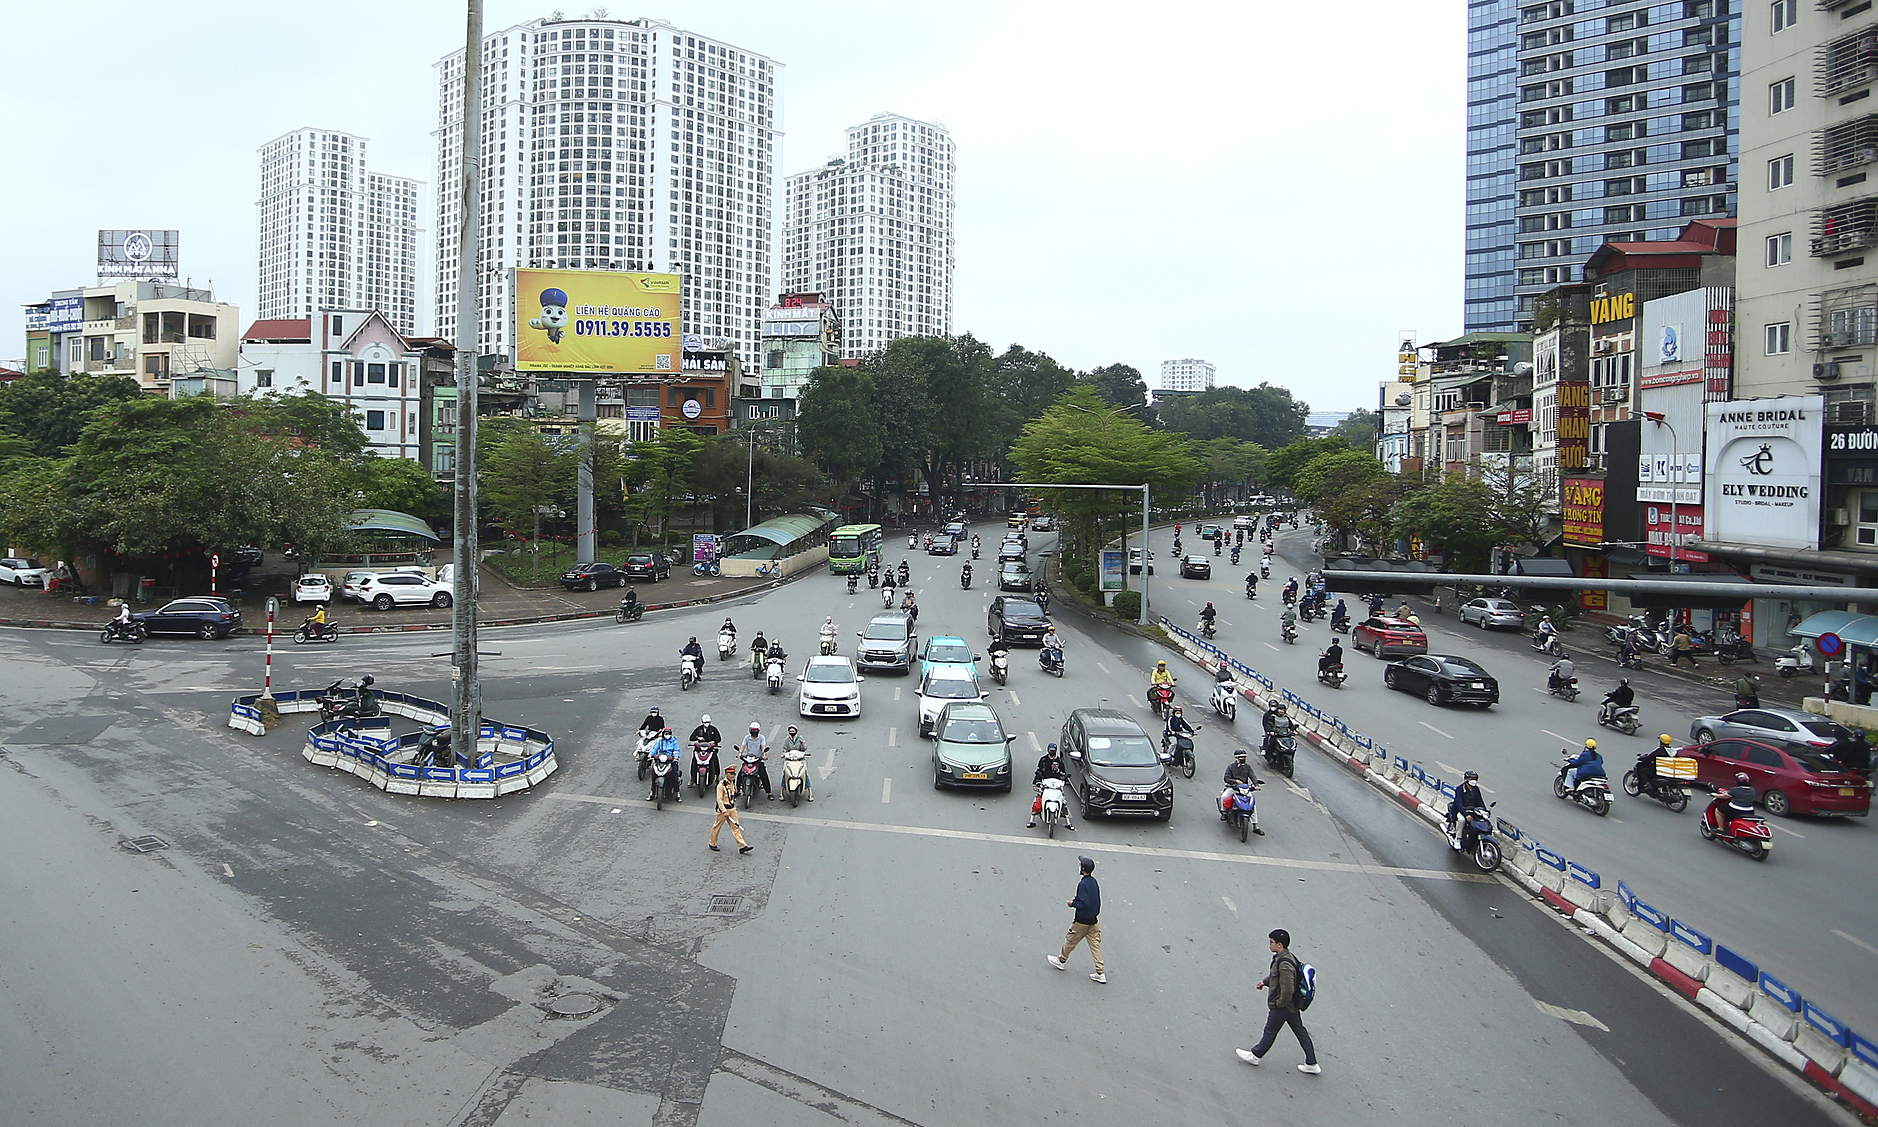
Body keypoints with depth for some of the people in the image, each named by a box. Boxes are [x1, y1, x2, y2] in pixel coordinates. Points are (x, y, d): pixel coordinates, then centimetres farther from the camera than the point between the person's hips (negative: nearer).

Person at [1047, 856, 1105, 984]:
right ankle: (1100, 973, 6)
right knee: (1095, 945, 8)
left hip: (1082, 921, -7)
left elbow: (1084, 904, -26)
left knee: (1070, 940, 13)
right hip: (1093, 920, 7)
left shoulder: (1083, 884, -22)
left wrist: (1073, 904, -11)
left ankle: (1061, 960, 32)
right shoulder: (1094, 882, 4)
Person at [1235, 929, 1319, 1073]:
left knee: (1270, 1032, 10)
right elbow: (1275, 975, 18)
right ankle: (1312, 1064, 24)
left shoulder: (1284, 964, -32)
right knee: (1300, 1031, 16)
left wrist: (1280, 1003, -18)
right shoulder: (1288, 957, 0)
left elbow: (1287, 990, -32)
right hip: (1292, 1005, 9)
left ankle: (1255, 1055, 29)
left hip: (1281, 1007, -9)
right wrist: (1265, 981, 6)